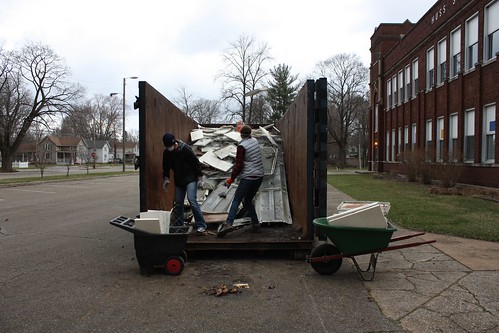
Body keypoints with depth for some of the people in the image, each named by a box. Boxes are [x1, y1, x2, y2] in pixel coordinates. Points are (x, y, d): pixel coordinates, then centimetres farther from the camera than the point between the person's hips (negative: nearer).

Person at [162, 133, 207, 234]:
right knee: (178, 203, 8)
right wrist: (166, 178, 1)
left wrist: (200, 177, -12)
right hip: (178, 181, 6)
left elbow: (196, 163, -13)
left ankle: (201, 225, -11)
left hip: (190, 179, -6)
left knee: (192, 200, -18)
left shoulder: (185, 149, -18)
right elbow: (166, 167, 12)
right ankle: (178, 225, 21)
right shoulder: (166, 152, -1)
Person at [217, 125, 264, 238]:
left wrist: (231, 179, -7)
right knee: (248, 201, 17)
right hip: (259, 176, 7)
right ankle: (255, 224, 13)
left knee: (236, 200, -9)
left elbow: (239, 165, -13)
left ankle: (228, 223, -23)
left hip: (248, 177, -7)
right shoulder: (255, 141, 9)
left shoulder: (242, 146, -9)